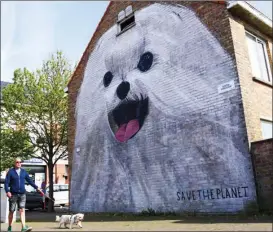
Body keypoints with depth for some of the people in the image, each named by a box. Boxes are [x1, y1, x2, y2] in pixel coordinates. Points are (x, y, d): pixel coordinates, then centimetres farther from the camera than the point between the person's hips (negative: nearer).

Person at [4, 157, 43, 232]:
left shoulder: (24, 172, 9)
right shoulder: (10, 172, -1)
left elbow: (30, 181, 14)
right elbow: (6, 182, -6)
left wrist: (37, 188, 10)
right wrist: (7, 191, -20)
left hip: (22, 194, 2)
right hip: (13, 194, -2)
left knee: (22, 210, -6)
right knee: (11, 211, 6)